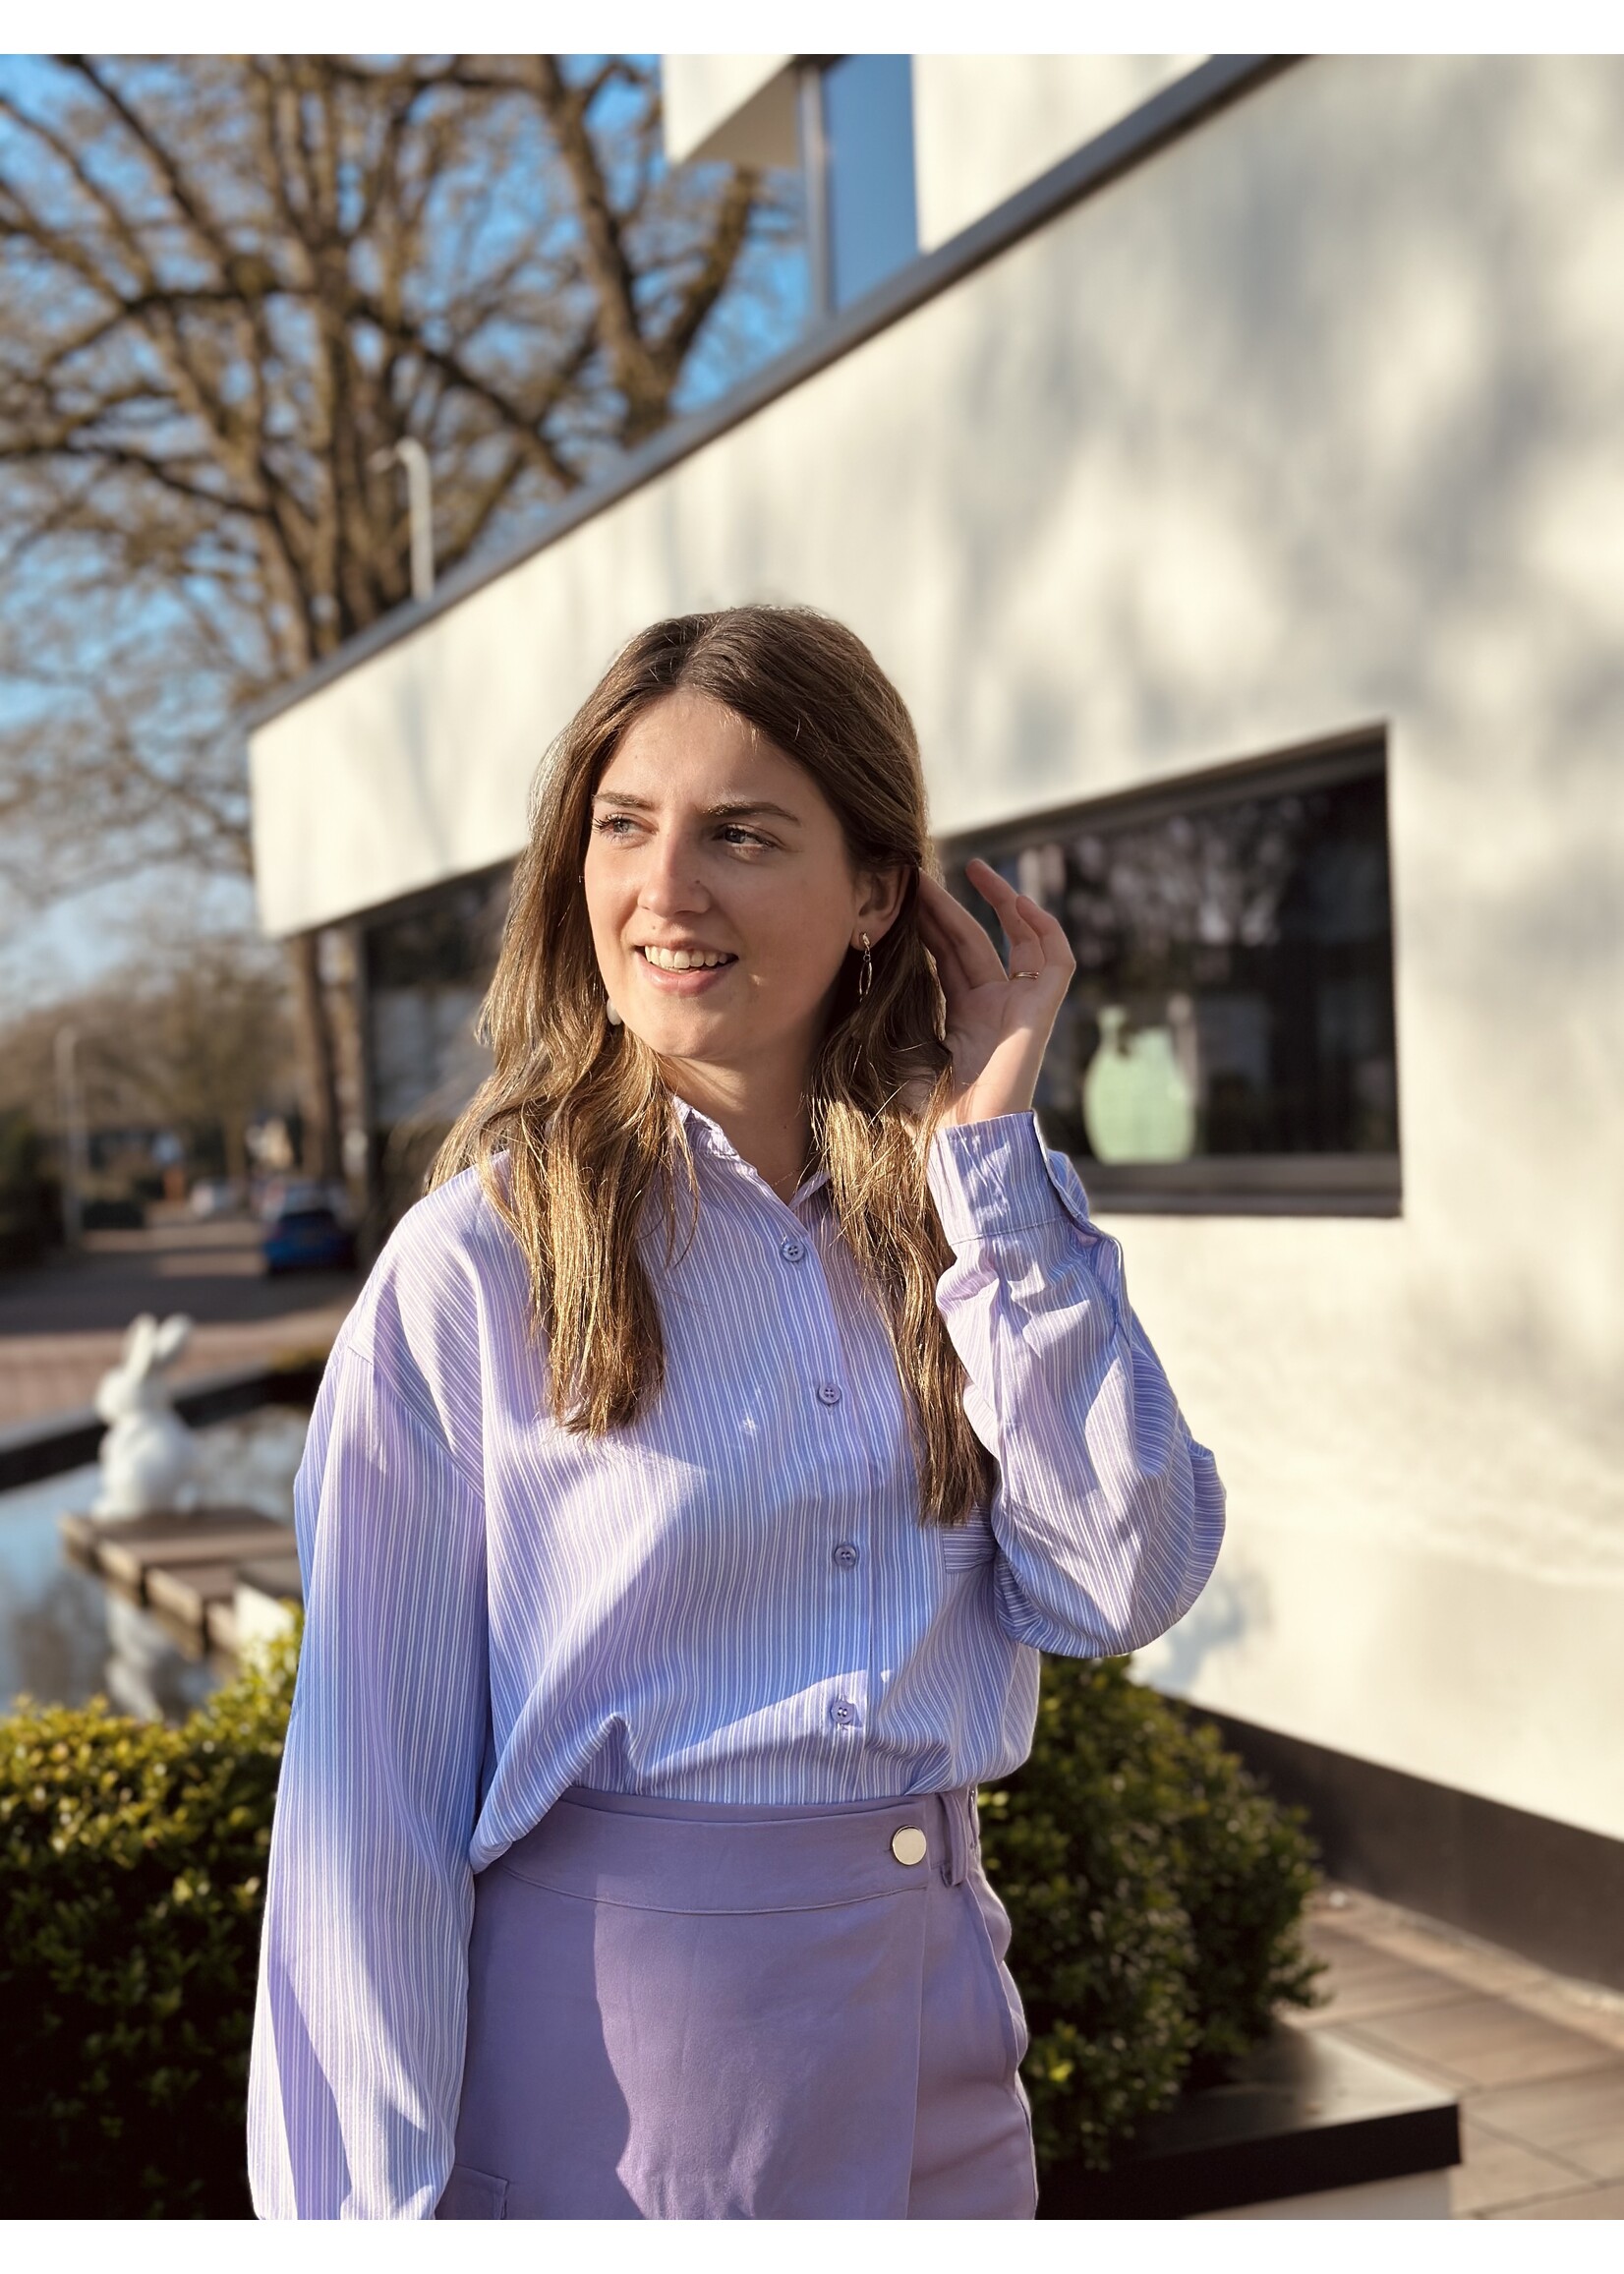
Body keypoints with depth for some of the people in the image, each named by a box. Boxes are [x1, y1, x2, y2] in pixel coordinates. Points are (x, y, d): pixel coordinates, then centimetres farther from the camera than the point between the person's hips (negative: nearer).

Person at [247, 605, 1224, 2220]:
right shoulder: (479, 1263, -12)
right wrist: (376, 2204, -11)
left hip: (935, 2042, 4)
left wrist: (990, 1148, -13)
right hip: (601, 2066, -4)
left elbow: (1124, 1585, -12)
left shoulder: (965, 1218, 1)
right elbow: (371, 1783, -10)